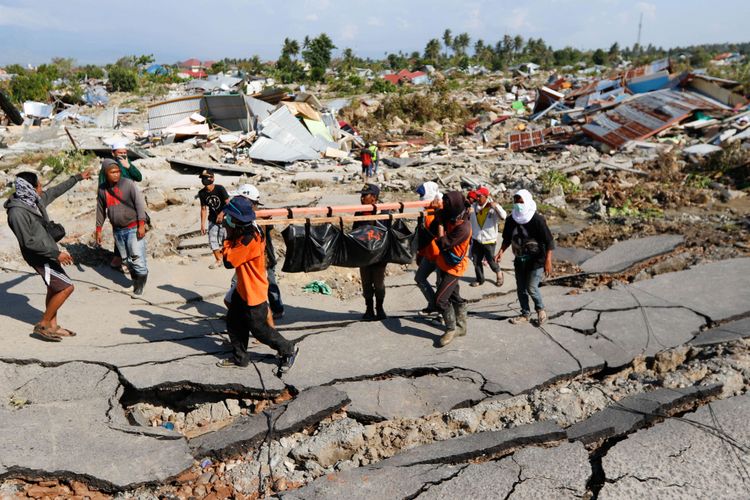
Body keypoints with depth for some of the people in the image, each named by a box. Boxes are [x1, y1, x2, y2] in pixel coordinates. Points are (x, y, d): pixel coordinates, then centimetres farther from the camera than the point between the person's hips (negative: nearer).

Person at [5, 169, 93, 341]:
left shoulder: (36, 200, 0)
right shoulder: (17, 212, -26)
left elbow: (56, 191, 17)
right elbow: (29, 242, -26)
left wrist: (78, 177, 26)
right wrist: (56, 253, -25)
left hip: (49, 251, 9)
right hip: (39, 257, -9)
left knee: (54, 289, 16)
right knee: (66, 287, -10)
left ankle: (52, 325, 27)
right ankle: (42, 325, 3)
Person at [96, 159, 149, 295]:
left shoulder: (128, 184, -10)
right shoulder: (102, 189, 5)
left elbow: (140, 204, -11)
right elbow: (100, 210, 13)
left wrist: (141, 225, -16)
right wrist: (99, 229, 14)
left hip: (133, 228, -5)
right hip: (117, 230, 5)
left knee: (137, 256, -9)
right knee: (126, 259, 12)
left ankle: (141, 280, 6)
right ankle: (135, 280, 26)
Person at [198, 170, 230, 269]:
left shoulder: (220, 188, -16)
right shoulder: (202, 193, -4)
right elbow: (203, 209, 3)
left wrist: (221, 214, -26)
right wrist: (202, 224, 1)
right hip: (212, 219, 4)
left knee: (224, 239, -5)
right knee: (212, 240, 3)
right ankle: (218, 260, 20)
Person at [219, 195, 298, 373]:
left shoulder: (249, 240, -31)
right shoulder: (248, 232, -1)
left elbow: (228, 261, -25)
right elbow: (236, 252, 6)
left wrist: (229, 236, -18)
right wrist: (231, 236, -7)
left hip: (254, 293, -9)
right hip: (243, 289, 9)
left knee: (259, 329, 7)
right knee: (233, 323, 17)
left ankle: (289, 350, 26)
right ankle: (239, 358, 32)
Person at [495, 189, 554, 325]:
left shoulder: (538, 220, -17)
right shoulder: (511, 220, -2)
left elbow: (549, 241, -15)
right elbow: (507, 239, 11)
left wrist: (548, 261, -21)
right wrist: (501, 252, -4)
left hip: (536, 260, -5)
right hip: (519, 259, 5)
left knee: (531, 288, -10)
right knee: (521, 289, 10)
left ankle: (540, 310, 18)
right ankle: (525, 314, 27)